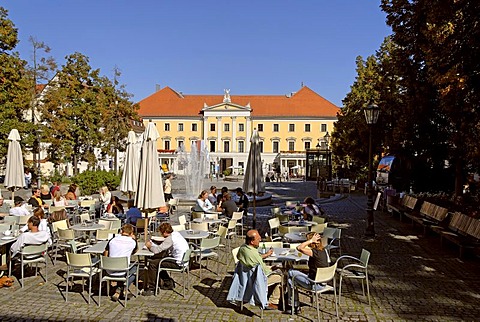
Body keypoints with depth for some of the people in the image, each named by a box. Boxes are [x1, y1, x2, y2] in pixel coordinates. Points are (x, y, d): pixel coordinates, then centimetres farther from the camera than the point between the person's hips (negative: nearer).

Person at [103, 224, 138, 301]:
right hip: (122, 272, -3)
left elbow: (105, 255, 9)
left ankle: (118, 291, 22)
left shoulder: (112, 240, 1)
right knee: (134, 268, 27)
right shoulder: (132, 242, -5)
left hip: (109, 272, 3)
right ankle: (123, 288, 12)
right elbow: (134, 252, 18)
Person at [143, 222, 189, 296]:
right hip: (182, 258, 10)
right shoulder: (176, 233, 8)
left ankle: (150, 288, -3)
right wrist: (152, 244, 14)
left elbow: (157, 250, -19)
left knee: (152, 263, -11)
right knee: (155, 258, 22)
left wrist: (150, 246, 1)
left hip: (178, 263, -10)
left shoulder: (170, 239, -20)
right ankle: (168, 281, 30)